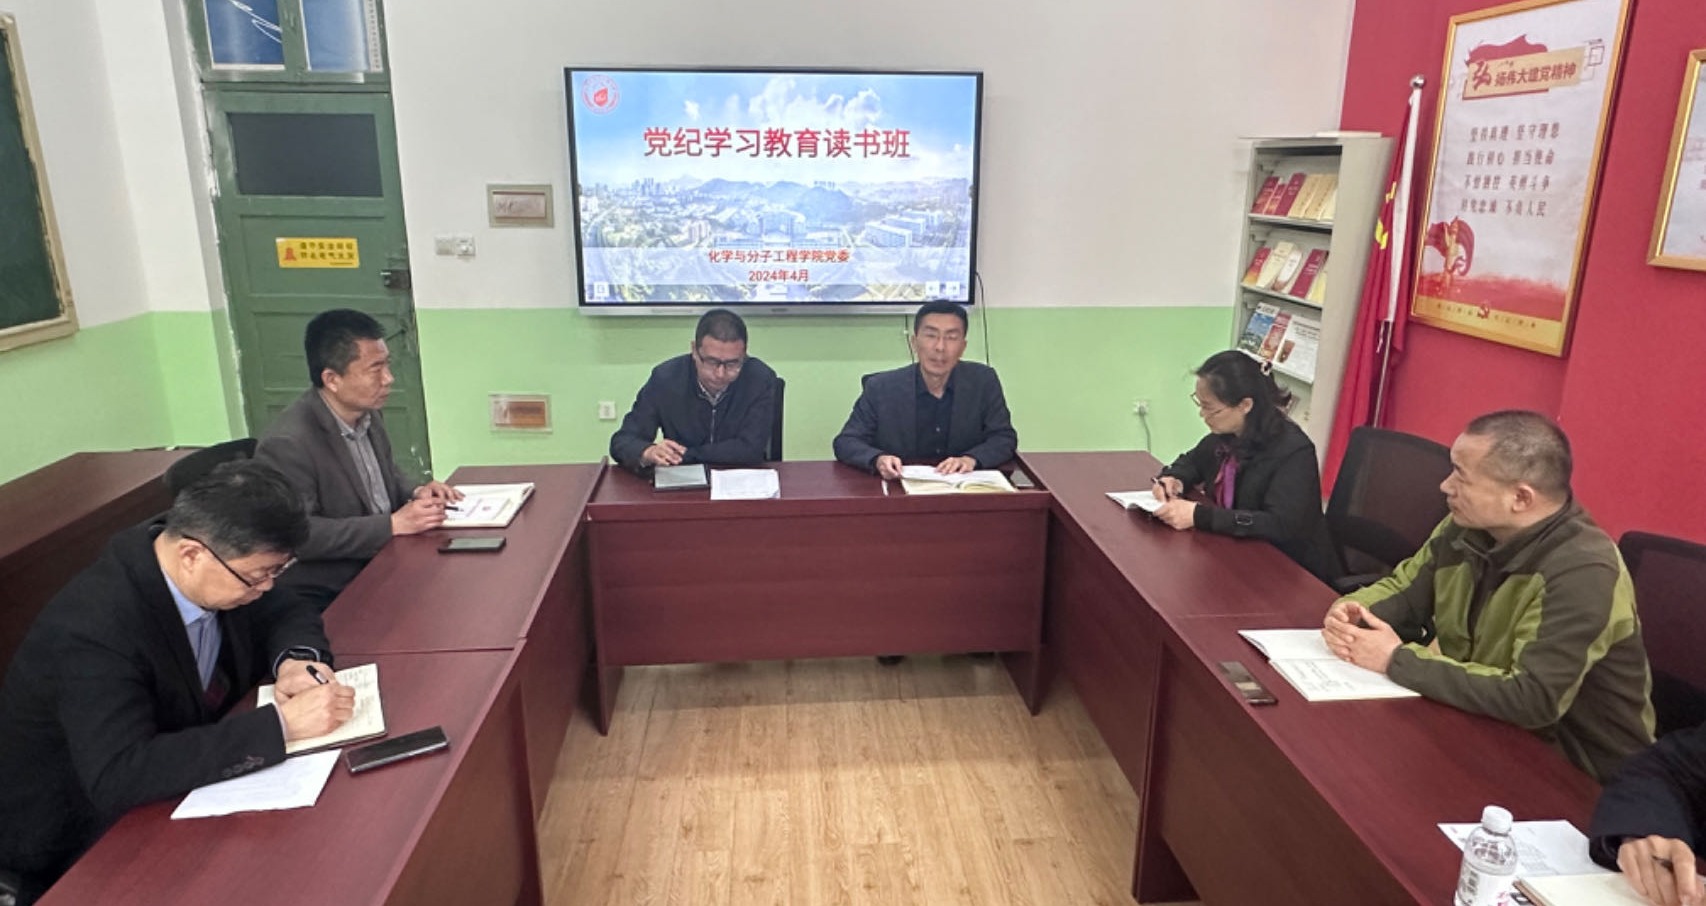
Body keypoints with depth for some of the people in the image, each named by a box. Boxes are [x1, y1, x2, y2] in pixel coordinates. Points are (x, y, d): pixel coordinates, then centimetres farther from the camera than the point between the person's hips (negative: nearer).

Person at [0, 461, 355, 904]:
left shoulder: (208, 574, -12)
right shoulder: (94, 628, -32)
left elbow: (289, 614, 3)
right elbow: (119, 779, -40)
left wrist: (293, 660, -19)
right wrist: (282, 723, -41)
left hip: (175, 790, 7)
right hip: (85, 845, -7)